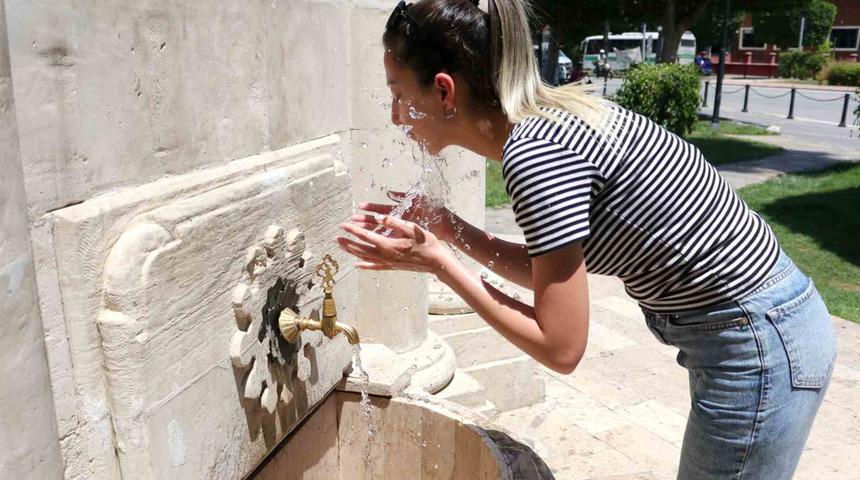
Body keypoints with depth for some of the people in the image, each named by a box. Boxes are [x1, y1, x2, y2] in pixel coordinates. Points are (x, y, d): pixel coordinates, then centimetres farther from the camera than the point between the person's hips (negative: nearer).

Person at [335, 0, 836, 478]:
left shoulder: (535, 150, -26)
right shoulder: (550, 117, 0)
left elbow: (560, 348, -20)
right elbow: (555, 274, 9)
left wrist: (439, 262, -16)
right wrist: (449, 228, 3)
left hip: (758, 345, -9)